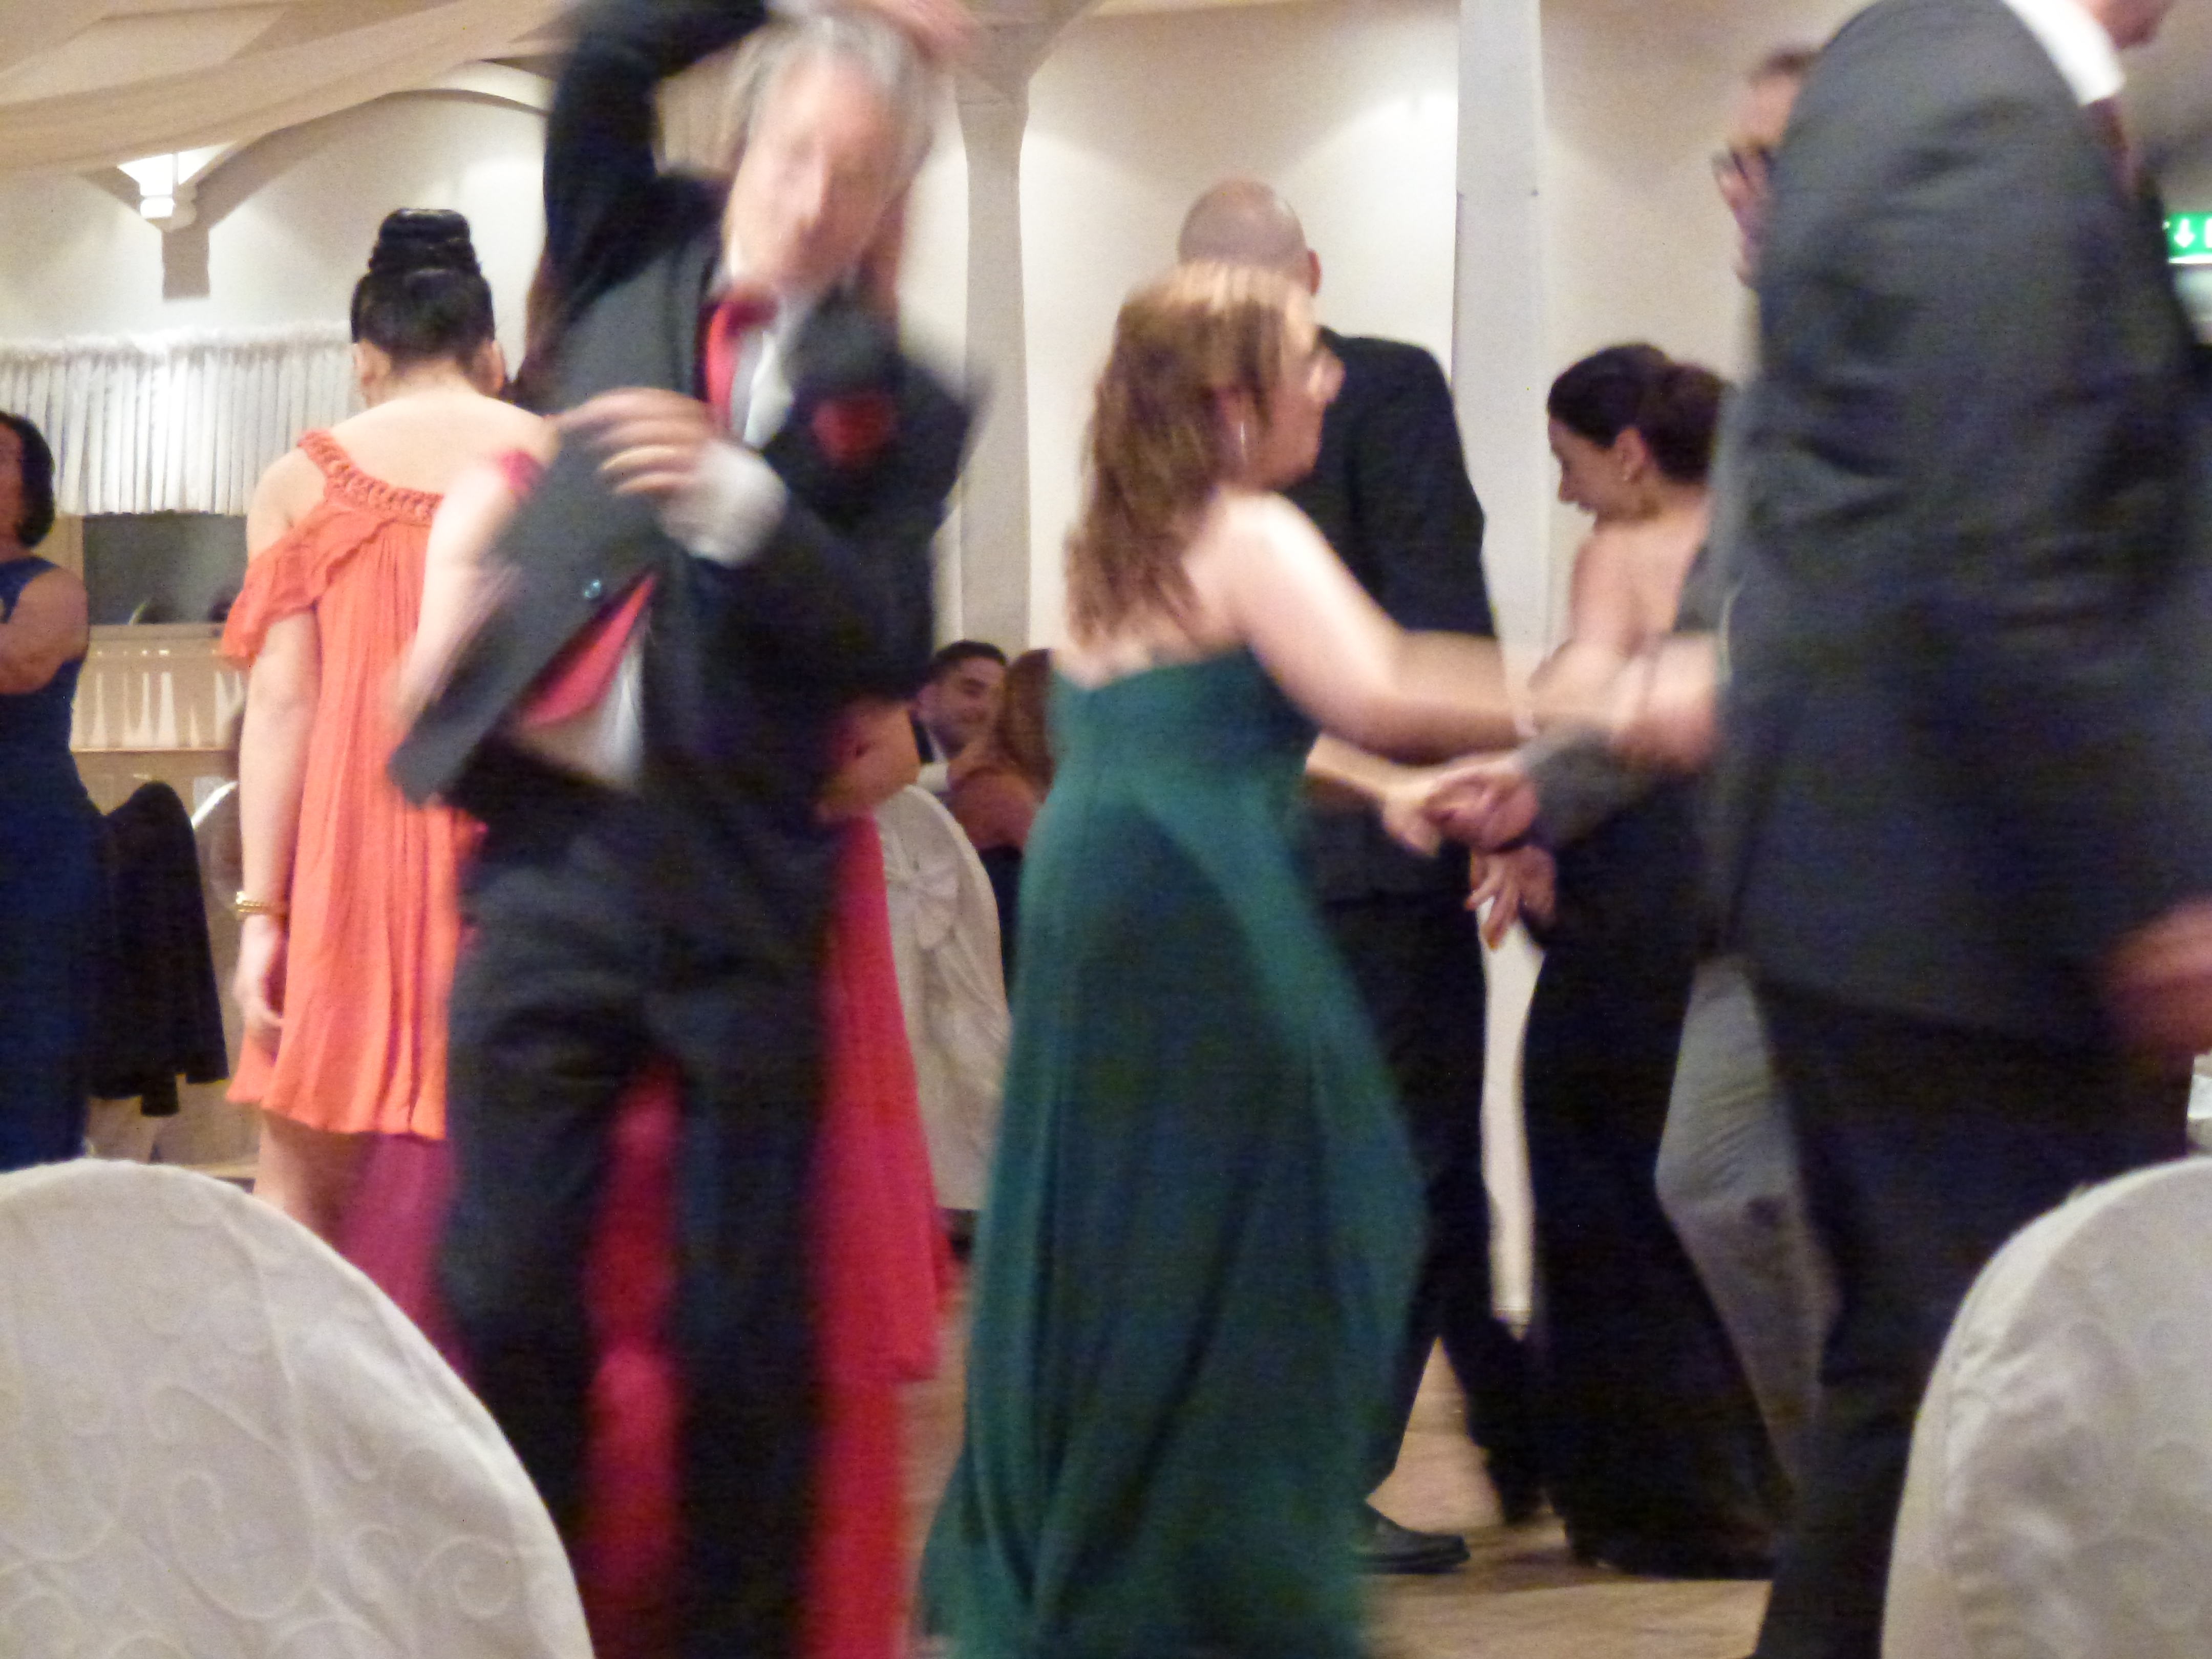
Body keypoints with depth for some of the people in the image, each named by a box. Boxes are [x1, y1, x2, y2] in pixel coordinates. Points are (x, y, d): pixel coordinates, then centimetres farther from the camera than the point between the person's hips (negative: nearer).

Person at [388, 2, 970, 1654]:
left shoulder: (897, 401, 5)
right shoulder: (635, 257, 12)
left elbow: (890, 649, -5)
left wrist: (740, 499, -19)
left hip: (739, 891, -1)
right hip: (553, 855, 1)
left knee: (747, 1332, 2)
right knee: (505, 1300, 1)